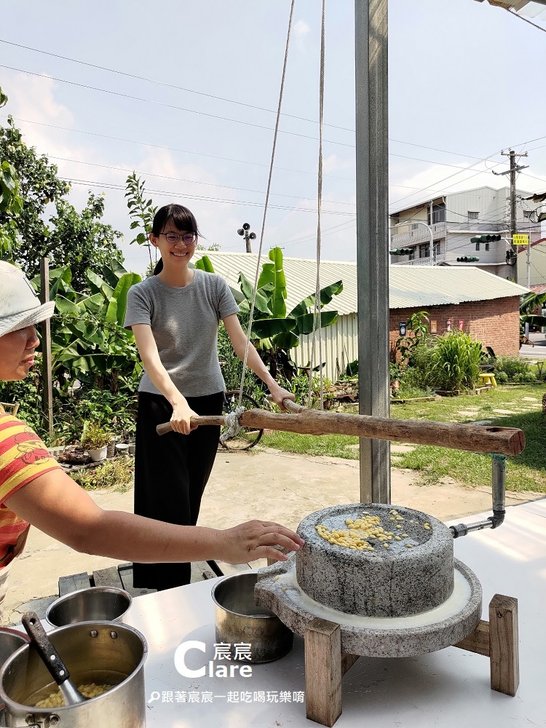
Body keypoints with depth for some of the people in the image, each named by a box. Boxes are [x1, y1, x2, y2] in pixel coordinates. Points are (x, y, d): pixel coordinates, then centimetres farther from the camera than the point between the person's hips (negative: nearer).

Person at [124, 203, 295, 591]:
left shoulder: (214, 286, -1)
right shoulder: (143, 293, -9)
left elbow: (240, 341, -8)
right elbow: (150, 356, -22)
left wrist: (273, 385, -21)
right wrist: (178, 402, -38)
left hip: (208, 400, 3)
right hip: (160, 404, -3)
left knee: (192, 497, 15)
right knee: (167, 500, -3)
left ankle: (178, 581, 37)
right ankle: (168, 590, 14)